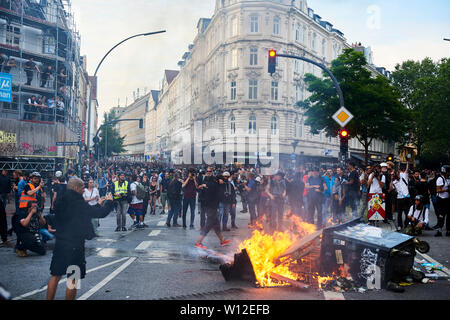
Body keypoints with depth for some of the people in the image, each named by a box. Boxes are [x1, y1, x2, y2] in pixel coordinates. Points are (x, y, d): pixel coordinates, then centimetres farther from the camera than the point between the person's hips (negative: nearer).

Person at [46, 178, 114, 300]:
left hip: (60, 243, 8)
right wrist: (109, 202, 3)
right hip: (75, 245, -7)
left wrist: (98, 205, 22)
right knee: (73, 279, 3)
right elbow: (101, 213, -14)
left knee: (55, 276, 14)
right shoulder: (77, 202, -17)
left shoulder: (62, 201, 8)